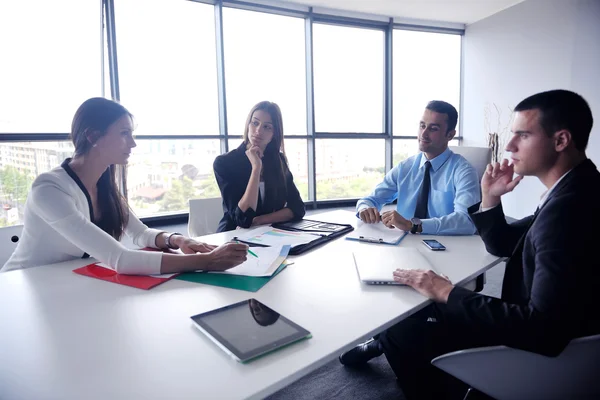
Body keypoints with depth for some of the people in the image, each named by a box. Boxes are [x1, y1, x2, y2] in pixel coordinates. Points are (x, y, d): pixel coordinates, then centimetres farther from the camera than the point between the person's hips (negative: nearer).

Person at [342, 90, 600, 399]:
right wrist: (489, 199, -5)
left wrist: (448, 293, -23)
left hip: (541, 349, -9)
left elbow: (542, 328, -32)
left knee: (400, 332, -2)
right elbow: (502, 245, 12)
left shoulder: (568, 207, -30)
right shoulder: (571, 192, 2)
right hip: (533, 326, 9)